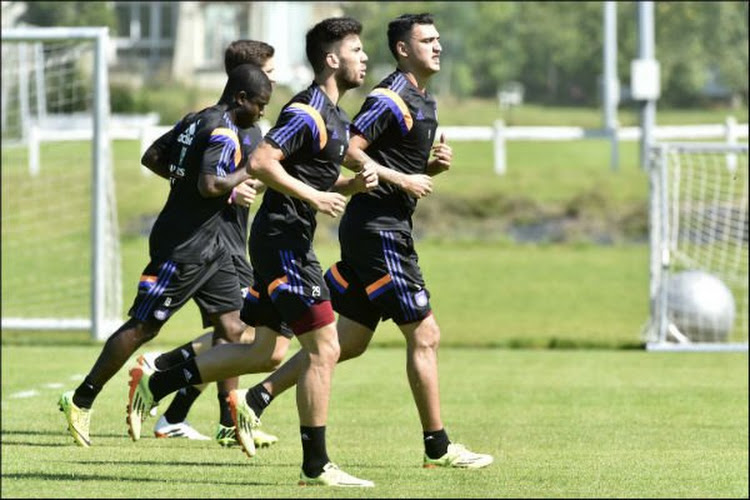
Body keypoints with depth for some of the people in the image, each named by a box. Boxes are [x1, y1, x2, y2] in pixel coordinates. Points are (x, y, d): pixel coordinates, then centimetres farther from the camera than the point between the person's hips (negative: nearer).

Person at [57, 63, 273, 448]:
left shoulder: (195, 121, 11)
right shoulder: (224, 133, -18)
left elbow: (151, 157, 17)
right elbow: (210, 185, -29)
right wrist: (246, 174, -15)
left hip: (207, 247, 10)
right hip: (182, 249, -10)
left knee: (231, 326, 5)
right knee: (143, 326, -3)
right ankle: (81, 401, 5)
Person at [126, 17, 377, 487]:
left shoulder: (336, 117, 16)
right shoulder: (307, 113, -15)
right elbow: (260, 162, -23)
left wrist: (356, 182, 7)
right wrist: (312, 196, -22)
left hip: (287, 243, 10)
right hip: (284, 240, -10)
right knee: (324, 349, -8)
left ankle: (156, 383, 18)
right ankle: (316, 466, -4)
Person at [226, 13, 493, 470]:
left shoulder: (424, 103, 17)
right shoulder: (391, 98, -13)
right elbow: (349, 151, -20)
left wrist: (434, 166, 7)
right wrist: (402, 180, -19)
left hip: (384, 230, 10)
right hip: (379, 229, -10)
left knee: (349, 341, 11)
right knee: (425, 335, -6)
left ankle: (259, 397, 14)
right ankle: (438, 446, 0)